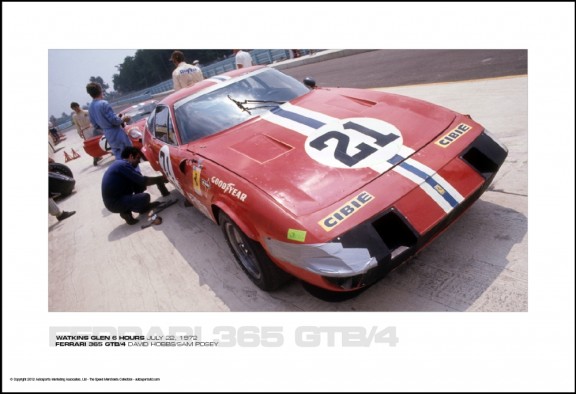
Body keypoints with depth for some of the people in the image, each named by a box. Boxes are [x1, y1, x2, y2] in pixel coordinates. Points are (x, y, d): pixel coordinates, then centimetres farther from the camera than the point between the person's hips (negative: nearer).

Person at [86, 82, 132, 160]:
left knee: (119, 159, 14)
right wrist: (124, 119, 0)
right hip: (118, 136, -8)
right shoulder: (103, 103, -17)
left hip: (109, 138, 8)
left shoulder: (90, 108, 8)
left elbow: (96, 126, 14)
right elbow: (115, 120, -18)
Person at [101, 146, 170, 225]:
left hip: (117, 196, 10)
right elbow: (143, 181, -19)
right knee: (145, 197, -23)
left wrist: (157, 179, 3)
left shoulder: (120, 164, 13)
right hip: (114, 203, -10)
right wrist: (159, 179, -6)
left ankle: (142, 206, 15)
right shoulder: (124, 165, -18)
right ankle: (126, 212, 0)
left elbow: (138, 180, 13)